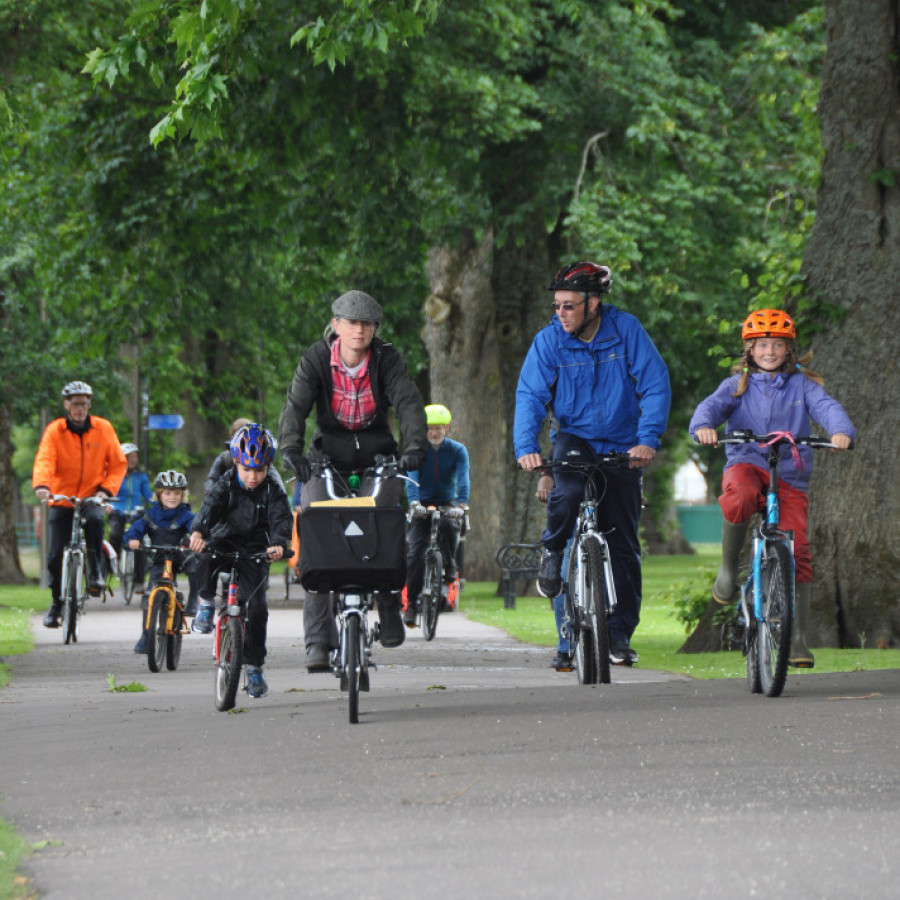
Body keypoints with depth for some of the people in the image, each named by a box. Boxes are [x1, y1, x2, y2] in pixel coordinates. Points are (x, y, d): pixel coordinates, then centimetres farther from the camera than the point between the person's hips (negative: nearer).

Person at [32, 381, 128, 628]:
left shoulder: (103, 429, -1)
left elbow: (118, 463, 3)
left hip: (92, 497, 0)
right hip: (61, 498, 0)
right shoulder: (54, 430, -5)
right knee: (56, 554, -3)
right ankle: (56, 603, 15)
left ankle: (95, 570, -17)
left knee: (95, 519, -35)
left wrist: (106, 489, -13)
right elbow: (44, 460, -18)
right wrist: (41, 485, -37)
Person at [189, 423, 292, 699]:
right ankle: (206, 603, -11)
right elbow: (209, 507, -21)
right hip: (223, 544, 0)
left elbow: (281, 519, -19)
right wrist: (198, 531, -43)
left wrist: (278, 543, -41)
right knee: (205, 558, -36)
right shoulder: (226, 486, -4)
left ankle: (255, 666, 2)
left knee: (257, 605, -12)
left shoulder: (273, 492, -4)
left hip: (254, 554, 0)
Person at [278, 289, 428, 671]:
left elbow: (409, 403, -21)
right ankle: (318, 638, -12)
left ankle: (389, 604, 7)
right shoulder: (316, 358, -10)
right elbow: (296, 404, -21)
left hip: (378, 456, 0)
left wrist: (415, 447, -39)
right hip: (328, 457, 0)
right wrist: (290, 448, -40)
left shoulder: (386, 358, -9)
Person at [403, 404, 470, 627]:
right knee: (415, 552, -13)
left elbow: (463, 479, -19)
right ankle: (411, 604, -8)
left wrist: (462, 504, -38)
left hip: (448, 502, 0)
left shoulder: (457, 450, -5)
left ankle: (450, 567, -11)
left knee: (449, 525, -35)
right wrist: (414, 502, -40)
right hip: (423, 504, 0)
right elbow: (412, 477, -21)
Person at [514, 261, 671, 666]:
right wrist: (525, 447, -32)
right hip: (574, 438, 0)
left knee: (623, 542, -1)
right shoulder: (548, 340, -10)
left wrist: (648, 439, -27)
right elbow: (530, 396, -16)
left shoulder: (626, 330, -12)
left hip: (621, 447, 1)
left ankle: (620, 633, 8)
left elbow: (655, 385, -15)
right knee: (568, 492, -34)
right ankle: (553, 550, -2)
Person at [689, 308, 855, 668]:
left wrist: (841, 431, -29)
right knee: (741, 496, -39)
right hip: (745, 465, -1)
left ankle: (798, 638, -3)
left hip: (789, 476, 1)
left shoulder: (801, 385, 11)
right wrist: (703, 426, -32)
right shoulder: (737, 385, 11)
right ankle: (728, 565, -14)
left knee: (797, 554, -11)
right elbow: (712, 405, -7)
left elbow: (826, 407, -7)